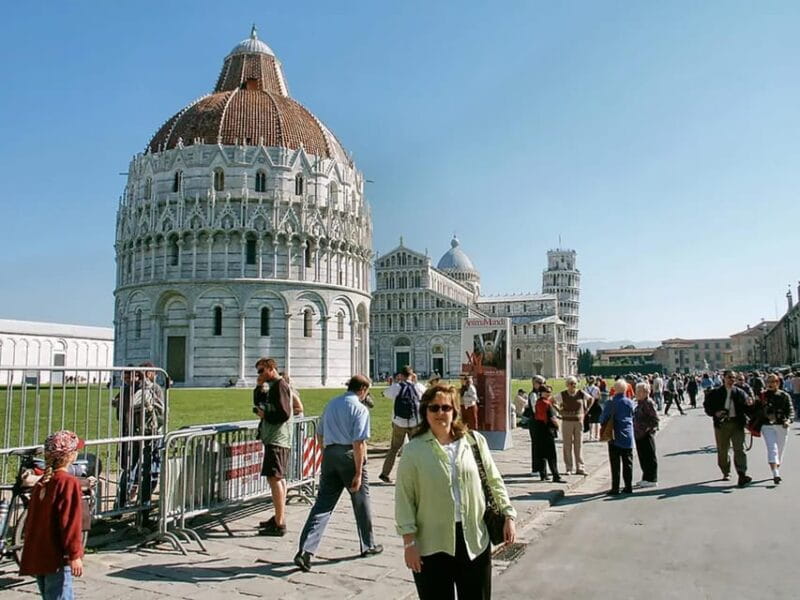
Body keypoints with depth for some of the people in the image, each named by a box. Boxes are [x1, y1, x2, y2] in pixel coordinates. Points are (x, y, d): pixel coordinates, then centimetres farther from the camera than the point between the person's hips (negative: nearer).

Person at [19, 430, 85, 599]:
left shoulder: (41, 483, 10)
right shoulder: (69, 482, -15)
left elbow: (31, 520, 16)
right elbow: (70, 522, -19)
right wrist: (75, 555, -15)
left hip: (37, 557, 9)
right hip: (57, 559, -9)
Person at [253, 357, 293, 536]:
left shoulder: (280, 385, -13)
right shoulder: (273, 386, 18)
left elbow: (284, 414, -20)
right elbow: (259, 403, 22)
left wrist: (265, 415, -9)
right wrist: (259, 387, 9)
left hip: (277, 439, -11)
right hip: (274, 438, 11)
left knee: (274, 478, -12)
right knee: (279, 479, 15)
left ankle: (279, 524, -12)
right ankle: (279, 518, 25)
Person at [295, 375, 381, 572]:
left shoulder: (331, 404, 13)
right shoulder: (360, 409, -9)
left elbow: (319, 434, 21)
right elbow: (358, 443, -17)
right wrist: (358, 473, -16)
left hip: (329, 454, 6)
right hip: (349, 456, -5)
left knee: (323, 504, 4)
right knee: (361, 502, 13)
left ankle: (306, 550, -7)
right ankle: (368, 545, 28)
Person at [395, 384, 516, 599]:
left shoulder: (475, 441, 1)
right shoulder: (414, 450, -6)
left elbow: (494, 481, 9)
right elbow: (404, 499, -6)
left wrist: (508, 515, 3)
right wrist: (409, 543, -8)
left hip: (475, 540, 2)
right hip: (432, 545, -2)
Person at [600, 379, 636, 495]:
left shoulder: (610, 404, -12)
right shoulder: (630, 403, -1)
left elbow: (603, 419, -9)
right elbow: (633, 417, 10)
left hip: (615, 437, -3)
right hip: (628, 438, 3)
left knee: (615, 464, 2)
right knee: (628, 463, 12)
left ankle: (615, 488, 3)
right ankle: (628, 487, 16)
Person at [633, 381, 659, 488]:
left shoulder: (649, 403, -14)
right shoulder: (639, 403, 13)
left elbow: (655, 419, -18)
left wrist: (647, 429, -19)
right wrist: (635, 429, 14)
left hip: (646, 435, -9)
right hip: (639, 435, 9)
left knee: (649, 458, 0)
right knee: (642, 458, 15)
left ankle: (652, 480, 8)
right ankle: (646, 478, 25)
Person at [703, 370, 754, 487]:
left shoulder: (740, 393, 8)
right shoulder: (715, 393, 4)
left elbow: (746, 410, 5)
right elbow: (707, 406, 5)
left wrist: (749, 405, -17)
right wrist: (715, 413, -14)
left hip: (737, 423, 0)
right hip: (721, 424, 0)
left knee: (739, 449, -9)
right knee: (722, 450, 10)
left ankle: (742, 475, -12)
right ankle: (726, 473, 27)